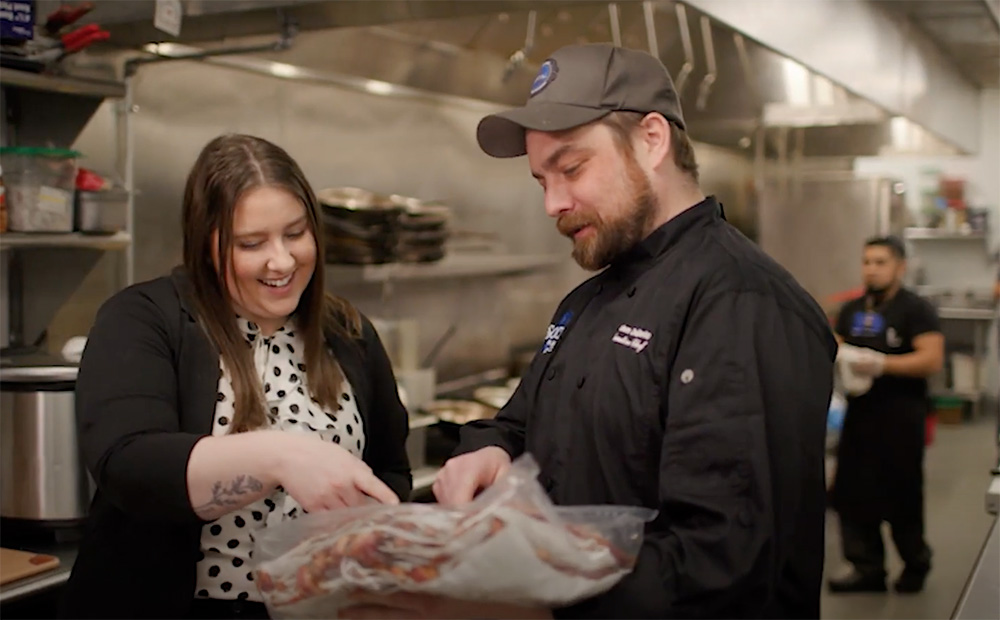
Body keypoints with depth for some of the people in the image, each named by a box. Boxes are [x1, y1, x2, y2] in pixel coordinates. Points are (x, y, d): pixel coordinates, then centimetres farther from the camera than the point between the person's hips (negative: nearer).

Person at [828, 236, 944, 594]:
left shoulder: (916, 309, -6)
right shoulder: (852, 310, 13)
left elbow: (932, 359, -16)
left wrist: (881, 364, -26)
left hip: (900, 415, -6)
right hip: (860, 412, 6)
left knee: (901, 497, 5)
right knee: (853, 494, 4)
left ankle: (916, 565, 26)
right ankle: (868, 569, 14)